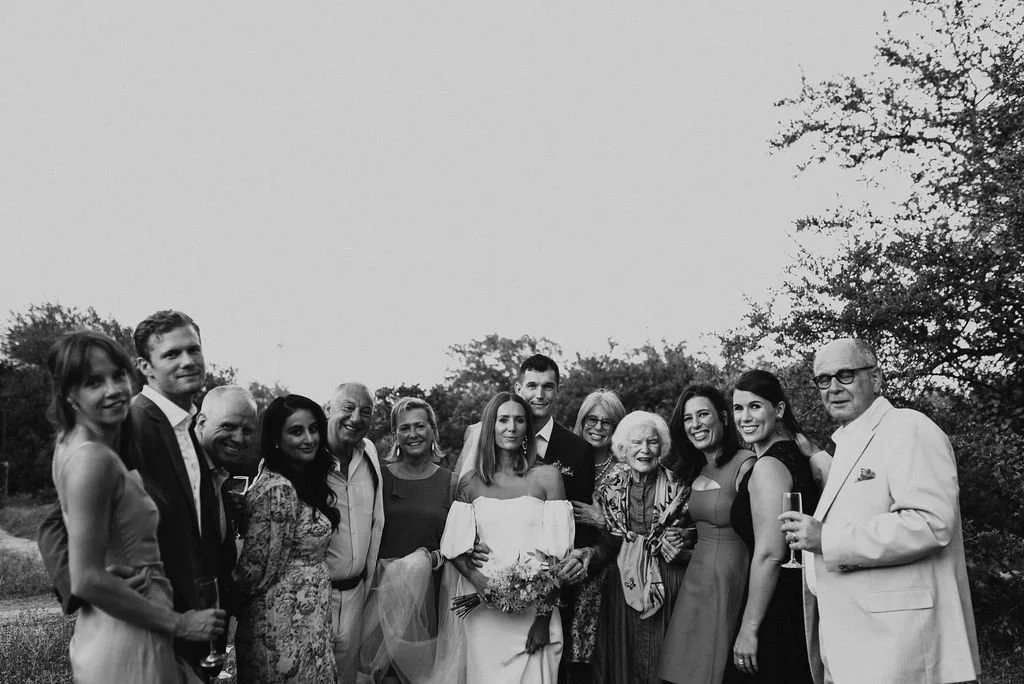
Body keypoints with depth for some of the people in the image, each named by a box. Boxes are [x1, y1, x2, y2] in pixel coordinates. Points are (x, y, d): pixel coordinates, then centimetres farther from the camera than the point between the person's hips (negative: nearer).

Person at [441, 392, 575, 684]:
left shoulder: (547, 476, -1)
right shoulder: (469, 483, 6)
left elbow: (556, 552, -5)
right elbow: (456, 547, 5)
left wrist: (544, 616, -10)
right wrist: (478, 580, -13)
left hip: (533, 612, -1)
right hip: (483, 613, 2)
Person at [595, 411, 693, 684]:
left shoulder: (678, 489, -2)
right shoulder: (612, 491, 5)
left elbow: (696, 541, 4)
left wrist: (679, 550, -14)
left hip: (667, 588, -2)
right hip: (621, 587, 2)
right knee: (623, 661, 6)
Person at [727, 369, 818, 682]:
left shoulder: (768, 466, -17)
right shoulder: (795, 452, 11)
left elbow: (769, 555, -21)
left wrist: (749, 628, -17)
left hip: (779, 613, -9)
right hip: (799, 601, 9)